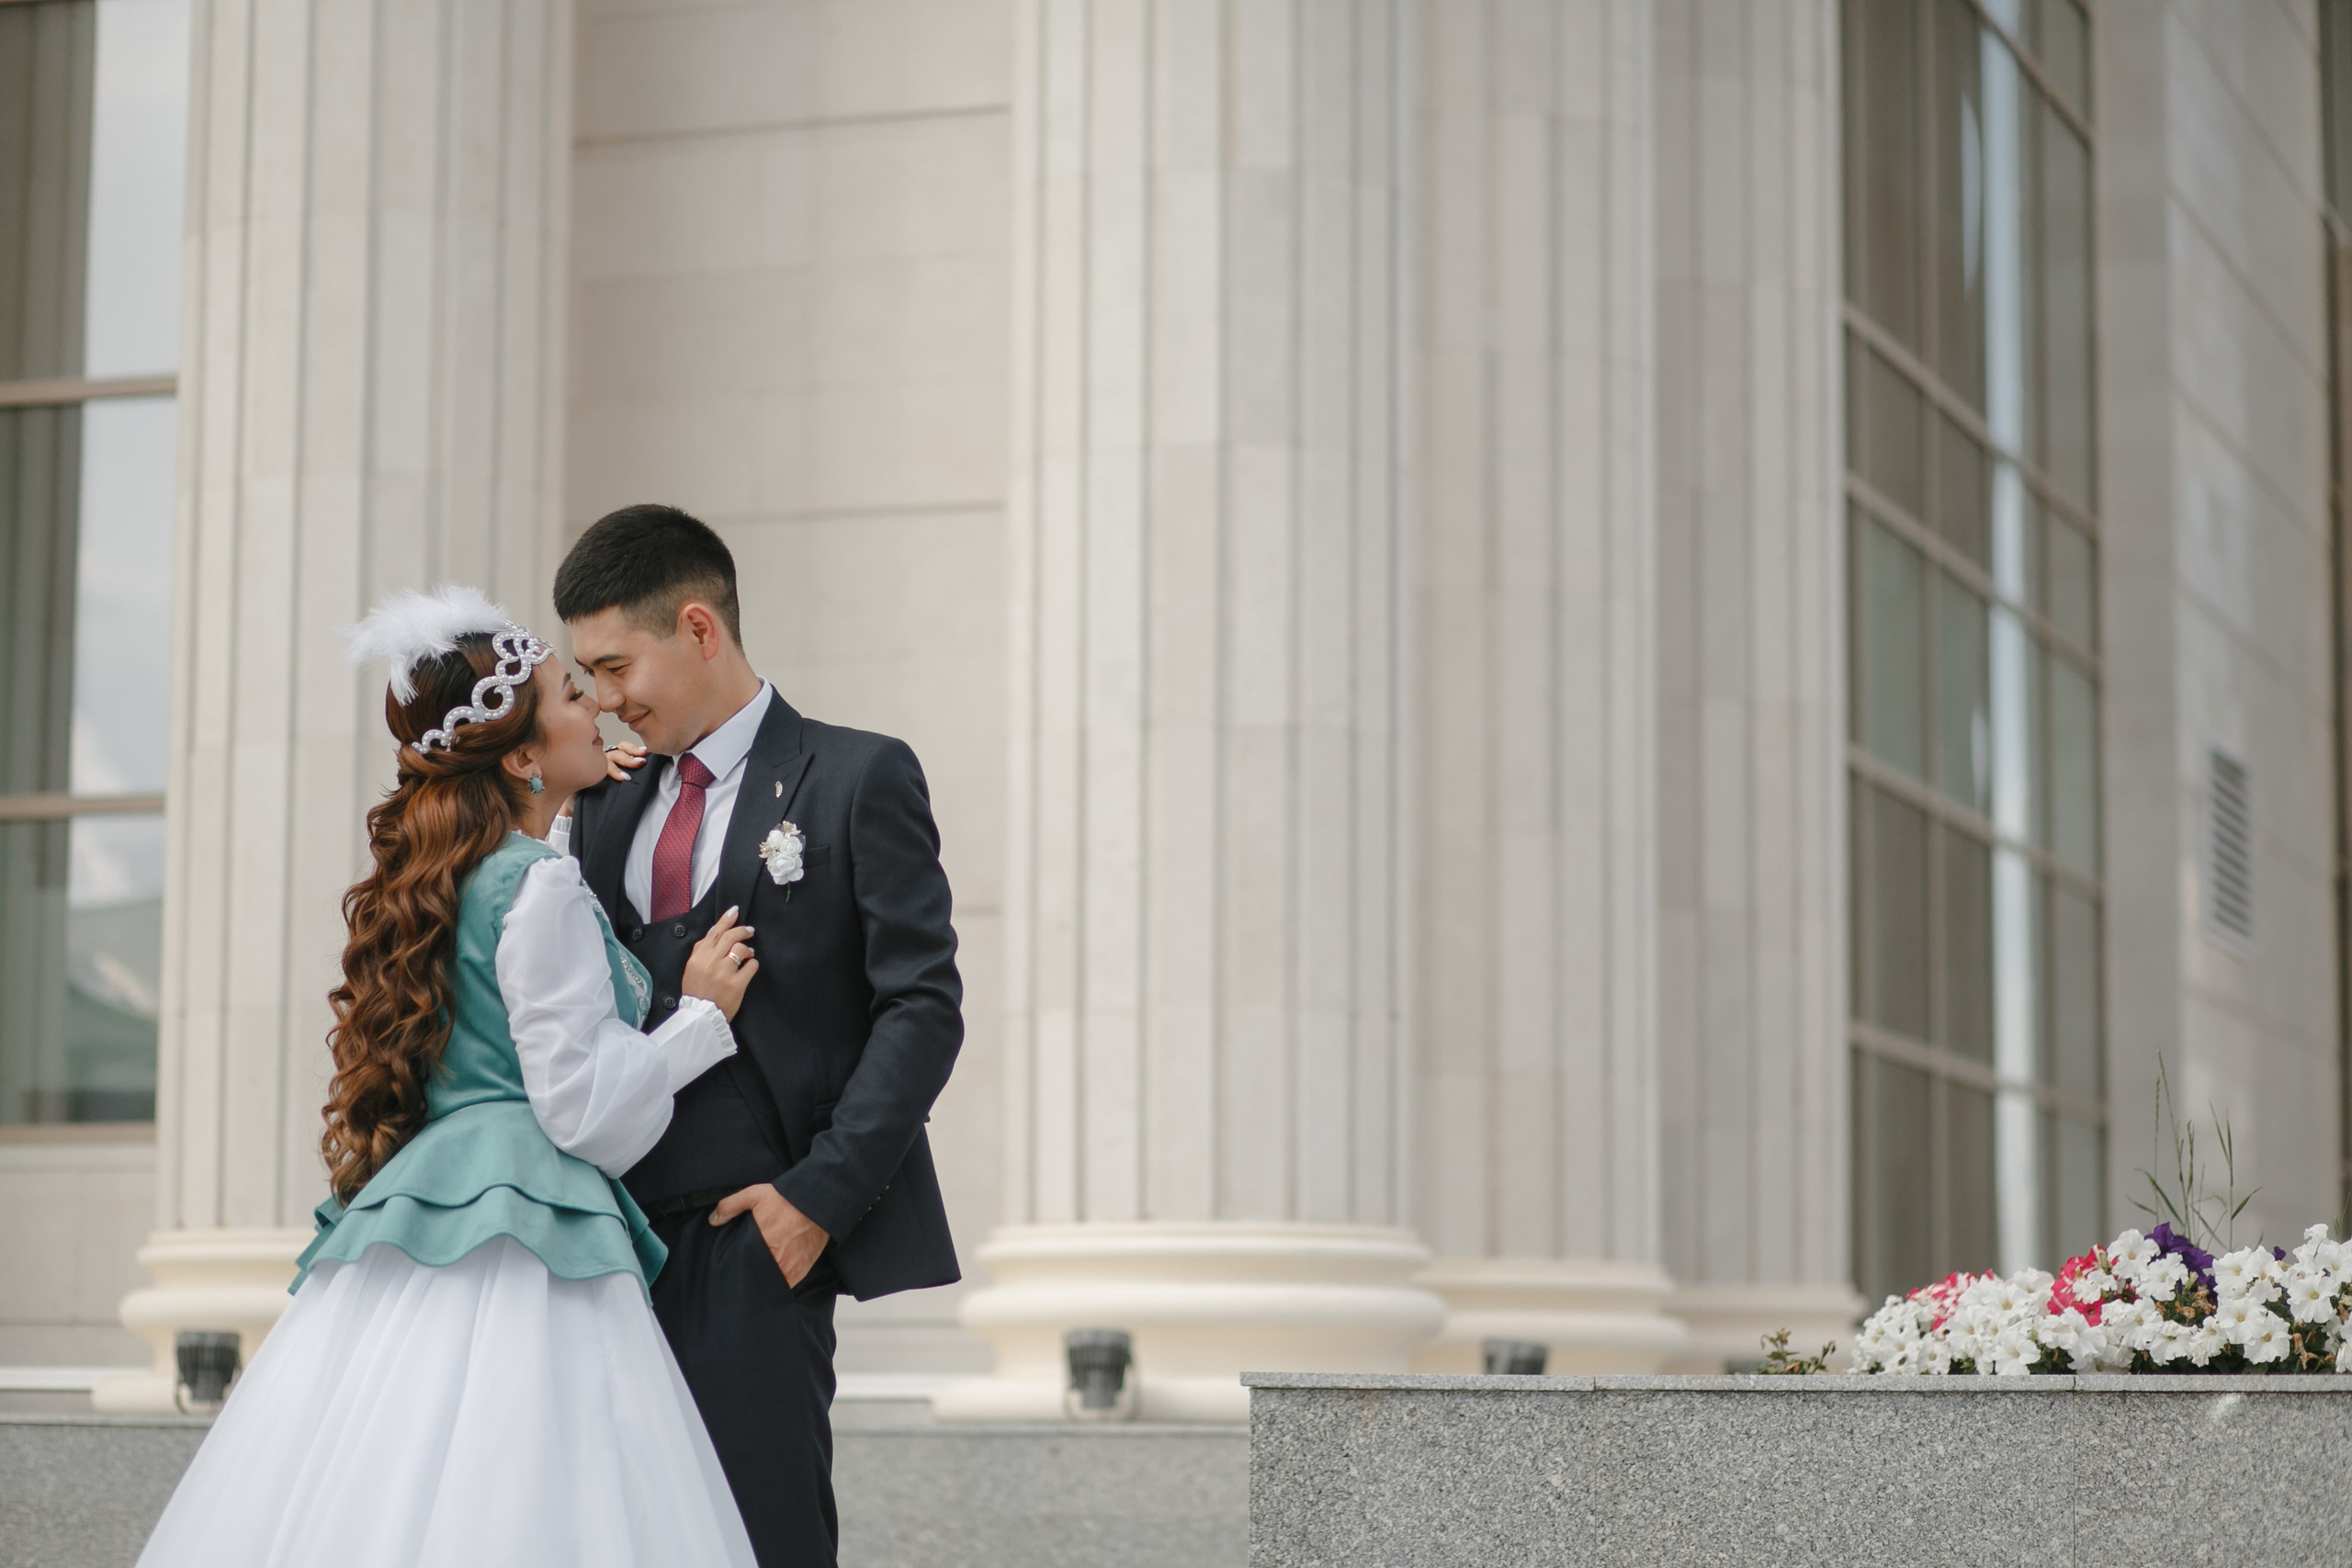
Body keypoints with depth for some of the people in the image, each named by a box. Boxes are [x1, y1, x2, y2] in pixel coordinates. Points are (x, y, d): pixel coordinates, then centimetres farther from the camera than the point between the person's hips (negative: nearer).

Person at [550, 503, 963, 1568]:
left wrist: (822, 1192, -13)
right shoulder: (607, 808, 18)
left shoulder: (857, 779, 0)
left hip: (759, 1232, -5)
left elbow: (922, 1005, -6)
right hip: (624, 1229, 6)